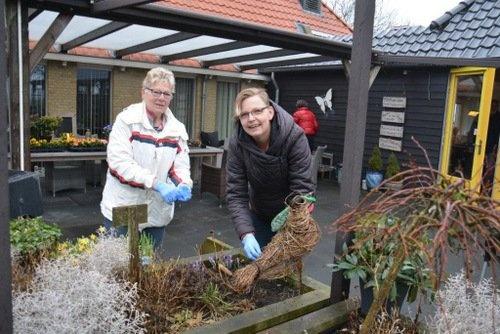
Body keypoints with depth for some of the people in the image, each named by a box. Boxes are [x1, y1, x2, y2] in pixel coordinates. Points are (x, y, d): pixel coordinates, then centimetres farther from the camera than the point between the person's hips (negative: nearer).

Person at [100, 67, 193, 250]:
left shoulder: (177, 129, 6)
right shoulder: (127, 119, -9)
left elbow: (180, 165, 6)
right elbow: (119, 161, -18)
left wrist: (183, 185, -17)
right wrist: (156, 183, -26)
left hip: (158, 213, 5)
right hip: (123, 210, -4)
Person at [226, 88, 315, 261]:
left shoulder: (295, 137, -26)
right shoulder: (237, 142, -19)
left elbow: (302, 188, -27)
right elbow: (235, 193, -21)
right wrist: (246, 234, -33)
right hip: (259, 214, 2)